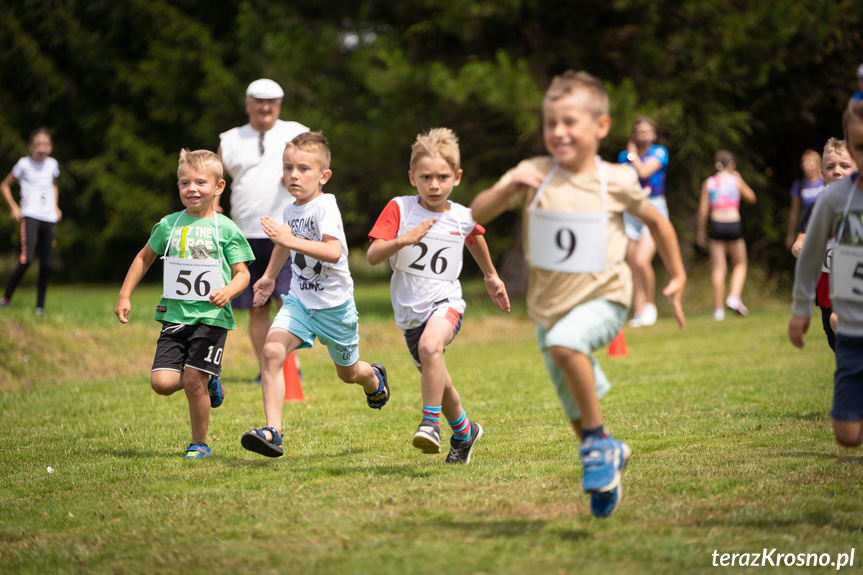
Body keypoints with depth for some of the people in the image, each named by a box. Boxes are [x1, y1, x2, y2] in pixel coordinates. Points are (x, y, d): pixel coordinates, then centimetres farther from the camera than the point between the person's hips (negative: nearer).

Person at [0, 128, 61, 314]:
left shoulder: (52, 164, 12)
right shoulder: (24, 164, 0)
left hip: (49, 218, 4)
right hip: (29, 215, -4)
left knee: (46, 264, -1)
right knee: (26, 259, -20)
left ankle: (40, 306, 8)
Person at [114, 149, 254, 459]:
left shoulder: (226, 229, -1)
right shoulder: (169, 225, 8)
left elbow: (242, 273, 1)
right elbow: (144, 257, 22)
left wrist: (228, 291, -21)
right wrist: (124, 296, 18)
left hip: (211, 317, -3)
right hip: (175, 315, 3)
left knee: (193, 382, -11)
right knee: (162, 382, -9)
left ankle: (199, 443, 10)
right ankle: (208, 381, 22)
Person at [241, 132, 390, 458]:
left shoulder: (325, 206, -20)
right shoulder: (291, 210, 2)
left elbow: (334, 251, -37)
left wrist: (289, 239, -43)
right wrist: (269, 277, 29)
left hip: (334, 304, -5)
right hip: (299, 300, 5)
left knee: (348, 372, 17)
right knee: (272, 350, -22)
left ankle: (375, 379, 56)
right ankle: (272, 432, -24)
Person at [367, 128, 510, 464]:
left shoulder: (462, 218, -1)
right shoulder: (399, 209, -6)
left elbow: (475, 237, 25)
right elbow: (373, 257, -14)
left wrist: (491, 277, 36)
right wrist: (403, 240, -31)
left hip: (446, 301, -2)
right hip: (409, 310, 2)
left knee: (430, 346, -35)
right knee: (437, 380, 14)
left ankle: (431, 422, -26)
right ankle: (463, 431, 41)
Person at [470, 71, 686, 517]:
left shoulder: (617, 182, -8)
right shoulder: (533, 175, -7)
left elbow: (657, 222, 10)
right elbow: (476, 215, -13)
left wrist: (677, 277, 13)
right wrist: (508, 189, -30)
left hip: (602, 299, -4)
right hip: (548, 306, 4)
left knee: (563, 342, -36)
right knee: (577, 414, 13)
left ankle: (599, 441, -20)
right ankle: (609, 458, 43)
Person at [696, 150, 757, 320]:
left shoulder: (708, 182, 4)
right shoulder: (735, 180, 1)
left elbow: (703, 209, 1)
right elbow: (751, 198, 15)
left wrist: (701, 231, 8)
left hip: (716, 224, 1)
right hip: (734, 225, -1)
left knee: (717, 268, 3)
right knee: (740, 264, 14)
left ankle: (718, 308, 1)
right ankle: (734, 297, -7)